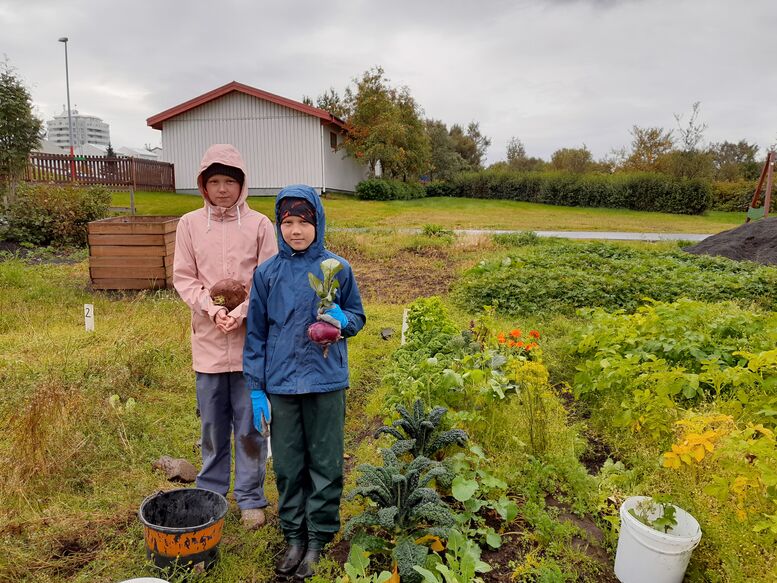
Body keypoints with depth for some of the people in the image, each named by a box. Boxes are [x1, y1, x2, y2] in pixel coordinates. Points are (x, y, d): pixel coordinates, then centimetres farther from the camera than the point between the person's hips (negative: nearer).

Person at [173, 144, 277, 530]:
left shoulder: (259, 224, -3)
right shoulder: (190, 224, 2)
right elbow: (183, 278, 2)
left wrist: (242, 311, -16)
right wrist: (212, 308, -13)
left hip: (250, 339, -1)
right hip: (207, 339, 2)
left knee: (250, 423, 8)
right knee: (213, 423, 15)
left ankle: (250, 498, 25)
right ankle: (211, 492, 34)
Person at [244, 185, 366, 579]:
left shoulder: (337, 269, -4)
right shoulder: (267, 273, 0)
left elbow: (357, 317, 7)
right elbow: (256, 334, 3)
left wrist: (342, 320, -17)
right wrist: (256, 390, 1)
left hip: (326, 382, -1)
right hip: (281, 385, 1)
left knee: (325, 465, 10)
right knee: (287, 466, 13)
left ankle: (319, 539, 29)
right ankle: (294, 537, 32)